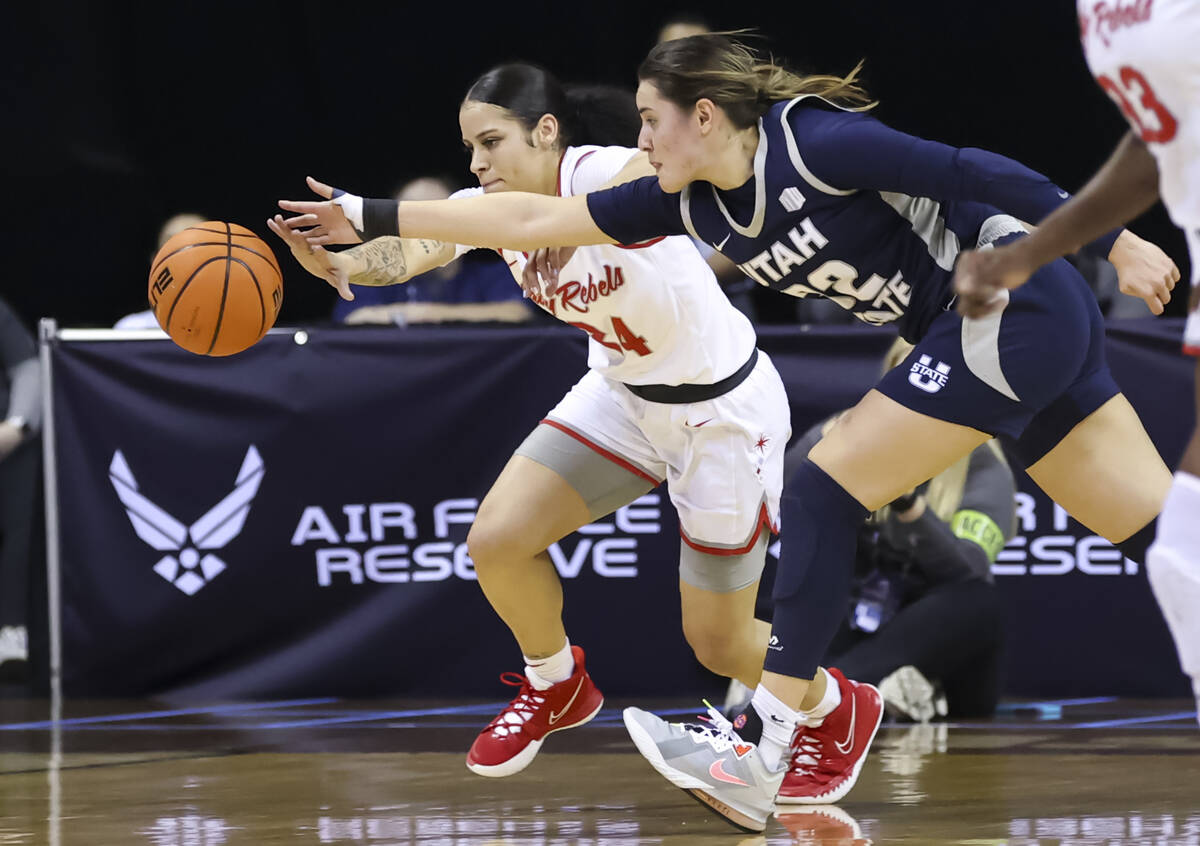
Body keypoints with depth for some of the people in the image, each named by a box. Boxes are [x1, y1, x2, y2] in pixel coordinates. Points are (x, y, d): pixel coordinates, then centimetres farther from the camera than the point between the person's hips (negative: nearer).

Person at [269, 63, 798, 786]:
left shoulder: (617, 175, -28)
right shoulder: (493, 208, -12)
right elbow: (415, 249, -31)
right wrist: (339, 263, -56)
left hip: (724, 408, -6)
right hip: (624, 393, 6)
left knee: (718, 641, 1)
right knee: (496, 541, -8)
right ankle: (556, 686, 21)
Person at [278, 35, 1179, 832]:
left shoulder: (815, 142, -17)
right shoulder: (695, 204, 7)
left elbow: (976, 173, -17)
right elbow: (530, 220, 10)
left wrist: (1121, 247, -17)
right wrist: (371, 219, 9)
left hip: (1015, 300, -8)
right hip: (1015, 332, 8)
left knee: (826, 489, -8)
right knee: (1159, 533, 6)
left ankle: (758, 755, -5)